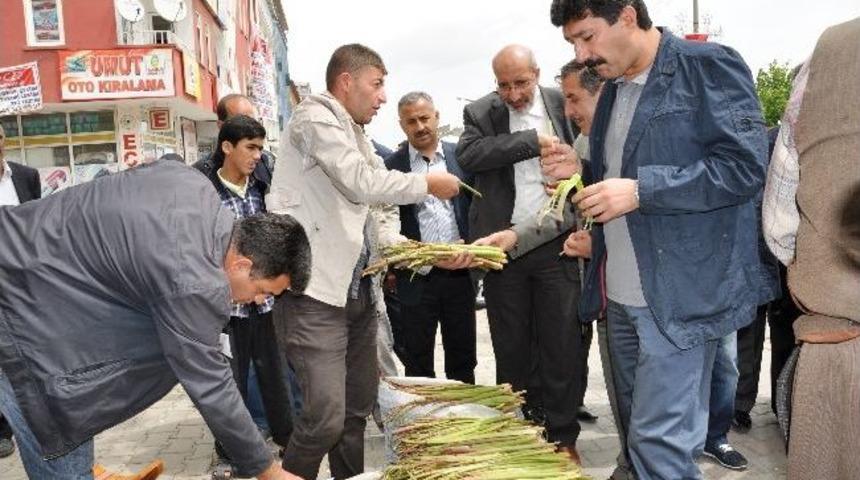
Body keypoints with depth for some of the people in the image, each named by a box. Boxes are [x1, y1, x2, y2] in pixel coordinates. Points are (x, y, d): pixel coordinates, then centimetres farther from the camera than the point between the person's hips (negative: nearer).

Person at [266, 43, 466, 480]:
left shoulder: (356, 137, 20)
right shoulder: (315, 117, -6)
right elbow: (363, 183, -20)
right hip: (317, 292, -9)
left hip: (357, 291, 9)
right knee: (326, 417, -12)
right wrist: (428, 184, -6)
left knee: (357, 409, 16)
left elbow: (375, 220, 16)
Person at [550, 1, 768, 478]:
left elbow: (745, 166, -16)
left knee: (659, 441, -6)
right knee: (637, 432, 16)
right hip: (622, 295, 8)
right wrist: (583, 181, 4)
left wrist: (640, 190, -21)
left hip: (679, 295, -8)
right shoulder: (614, 88, 16)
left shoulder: (708, 65, -8)